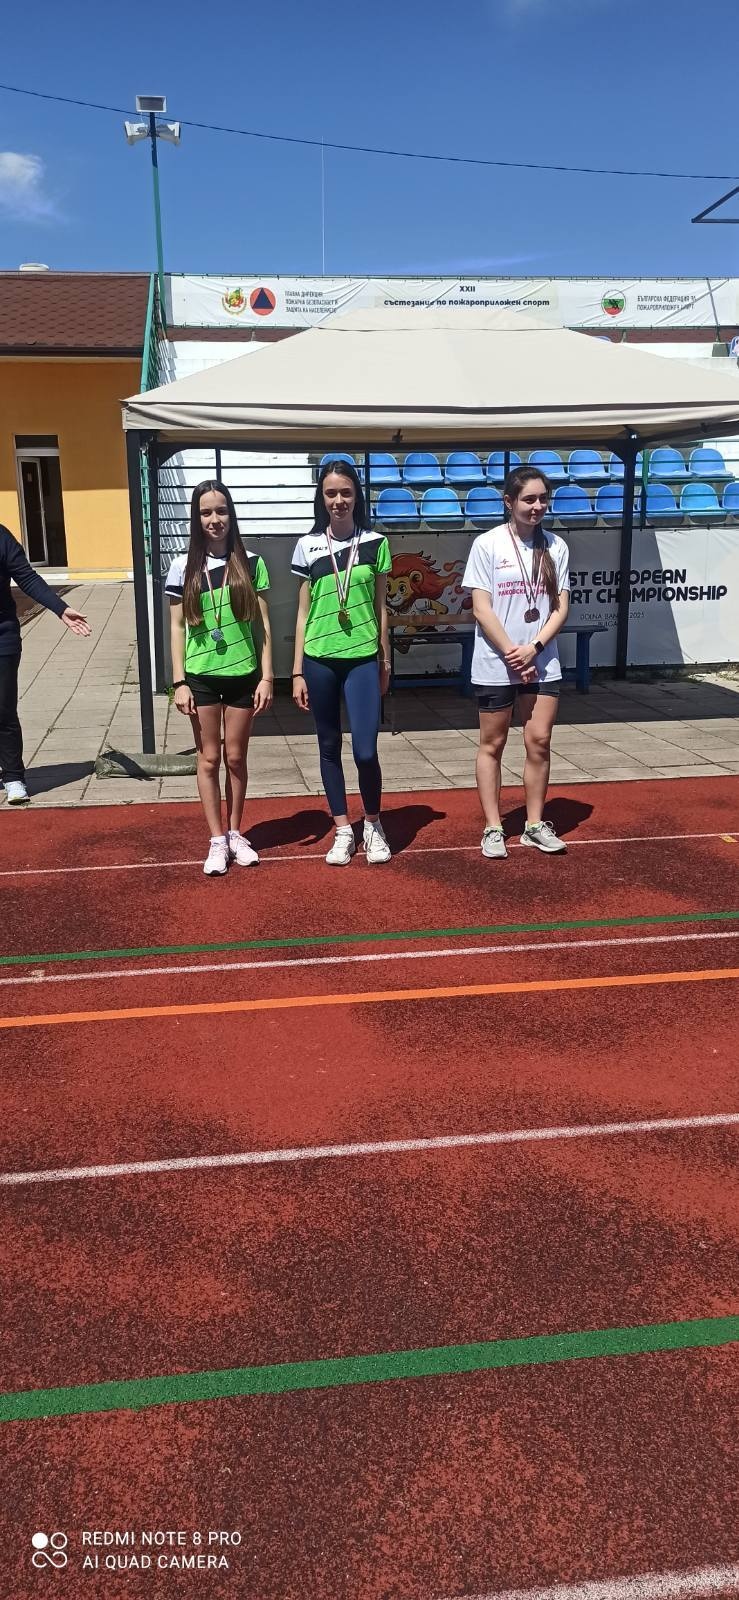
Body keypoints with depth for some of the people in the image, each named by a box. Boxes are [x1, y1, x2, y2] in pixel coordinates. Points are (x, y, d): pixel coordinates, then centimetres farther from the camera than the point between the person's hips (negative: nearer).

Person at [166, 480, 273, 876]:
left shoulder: (251, 563, -1)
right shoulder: (184, 567, -1)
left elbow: (263, 624, 1)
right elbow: (177, 627, 1)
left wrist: (267, 677, -4)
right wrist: (179, 682, -5)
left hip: (243, 675, 0)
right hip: (201, 676, 0)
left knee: (236, 757, 9)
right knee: (209, 758, 6)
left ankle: (235, 833, 23)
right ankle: (217, 840, 14)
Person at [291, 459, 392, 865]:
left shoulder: (375, 543, 3)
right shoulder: (308, 546, 3)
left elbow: (380, 607, 9)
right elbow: (304, 612, 6)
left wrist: (385, 661, 11)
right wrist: (298, 671, 3)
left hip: (362, 658, -1)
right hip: (319, 659, 1)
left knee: (365, 751, -7)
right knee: (329, 746, 8)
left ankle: (373, 825, 16)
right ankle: (342, 830, 21)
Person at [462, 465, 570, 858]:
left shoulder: (555, 546, 5)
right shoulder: (487, 544, -6)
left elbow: (561, 607, 3)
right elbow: (481, 609, -9)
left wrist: (534, 648, -11)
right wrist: (513, 655, -12)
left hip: (542, 663, 3)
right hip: (495, 665, -3)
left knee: (539, 741, 4)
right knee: (492, 744, 5)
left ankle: (535, 825, 16)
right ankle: (493, 827, 13)